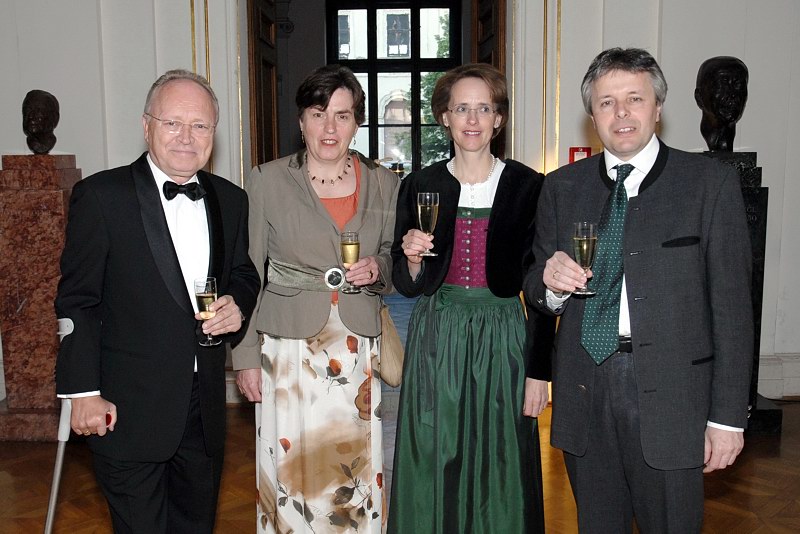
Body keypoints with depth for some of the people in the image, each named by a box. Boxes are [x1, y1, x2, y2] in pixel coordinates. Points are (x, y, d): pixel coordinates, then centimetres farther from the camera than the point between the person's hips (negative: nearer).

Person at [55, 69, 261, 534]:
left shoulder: (231, 200, 4)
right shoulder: (101, 195, -10)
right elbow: (77, 301, -8)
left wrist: (238, 304, -7)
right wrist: (83, 392, -11)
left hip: (205, 407, 5)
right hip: (129, 409, -4)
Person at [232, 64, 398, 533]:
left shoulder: (384, 183, 4)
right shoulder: (268, 181, -2)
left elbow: (397, 263, 14)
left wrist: (378, 270, -9)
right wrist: (247, 355, -1)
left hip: (360, 352, 2)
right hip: (289, 351, -1)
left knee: (358, 473, 5)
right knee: (293, 473, 3)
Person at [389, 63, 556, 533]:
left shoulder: (528, 186, -3)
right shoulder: (420, 186, 3)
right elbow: (408, 286, 7)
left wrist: (539, 371, -3)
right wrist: (413, 258, -14)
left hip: (502, 340, -1)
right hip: (436, 340, 2)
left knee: (500, 473, 8)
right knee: (433, 470, 9)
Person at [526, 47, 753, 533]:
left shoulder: (711, 182, -3)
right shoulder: (563, 187, 7)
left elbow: (732, 304, -5)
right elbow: (538, 292, 12)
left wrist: (728, 416, -7)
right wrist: (551, 283, -12)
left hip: (670, 393, -3)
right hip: (584, 392, 3)